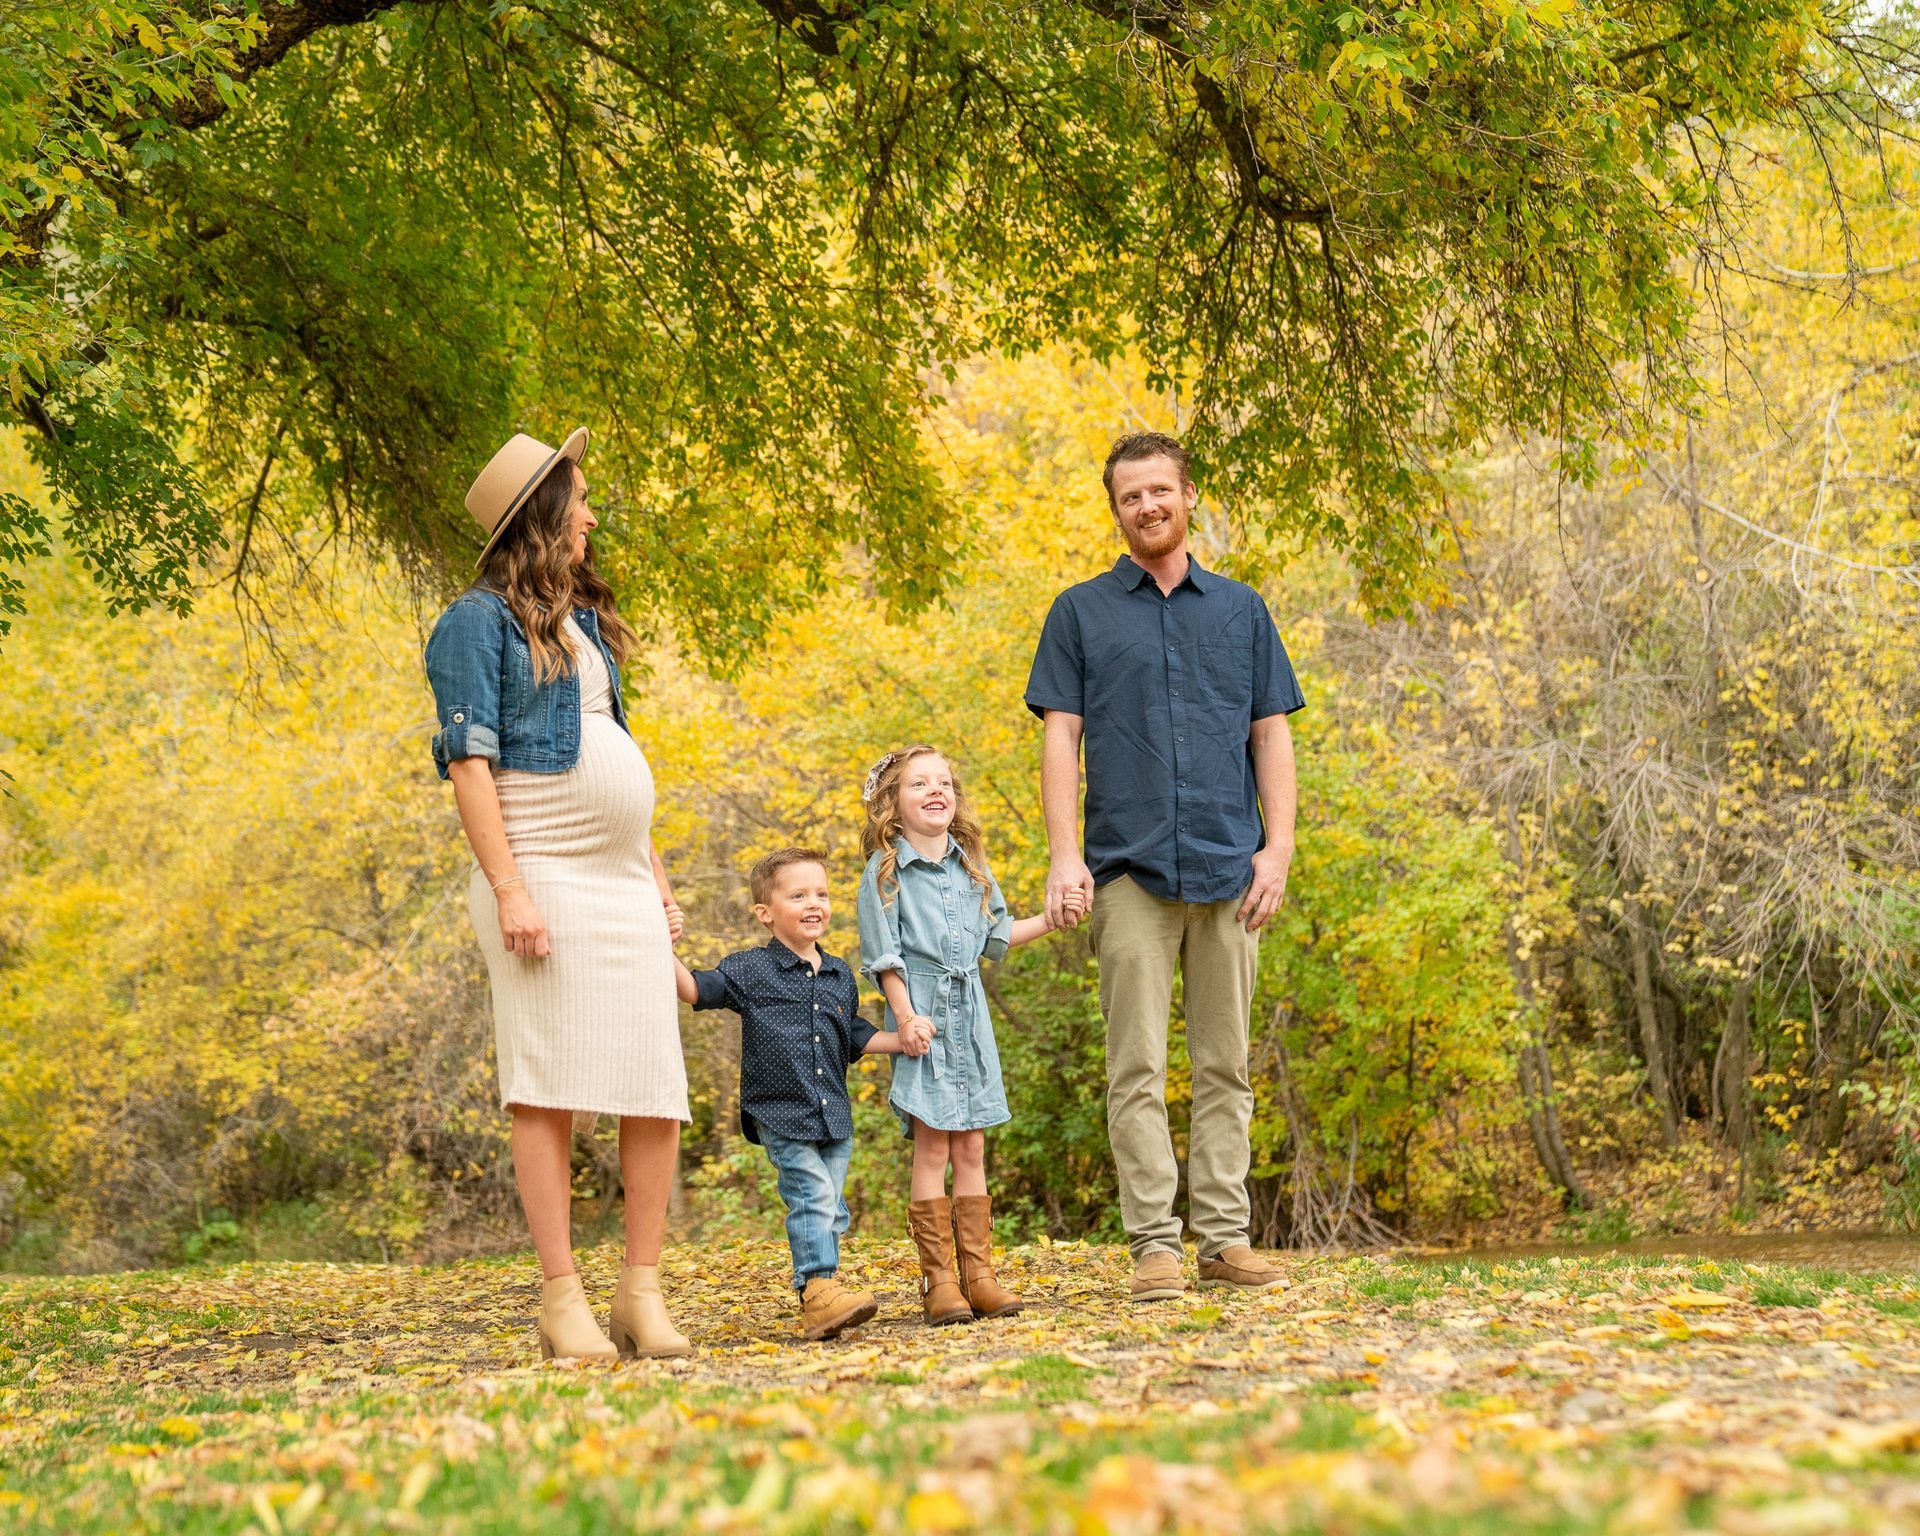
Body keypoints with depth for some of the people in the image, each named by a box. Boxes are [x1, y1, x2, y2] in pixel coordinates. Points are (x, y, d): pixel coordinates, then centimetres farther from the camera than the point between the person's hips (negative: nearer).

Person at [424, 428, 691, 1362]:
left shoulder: (586, 621, 22)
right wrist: (508, 889, -18)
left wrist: (658, 880, 19)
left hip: (624, 883, 7)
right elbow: (468, 757, -9)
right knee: (550, 1089, -7)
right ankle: (562, 1301, -4)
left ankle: (642, 1291, 7)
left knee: (658, 1092, 1)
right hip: (545, 877, -7)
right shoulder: (481, 618, -1)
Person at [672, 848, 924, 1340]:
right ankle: (817, 1289, -19)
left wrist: (900, 1040, 13)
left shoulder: (840, 976, 13)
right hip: (780, 1114, -6)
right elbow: (696, 989, -6)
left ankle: (823, 1297, 18)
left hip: (834, 1116, 6)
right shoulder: (750, 970, -3)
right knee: (813, 1194, -18)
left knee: (831, 1208, 8)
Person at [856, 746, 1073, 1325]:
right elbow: (883, 954, -6)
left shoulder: (971, 865, 12)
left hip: (969, 1015, 5)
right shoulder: (885, 870, -4)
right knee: (932, 1146, -7)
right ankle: (939, 1281, -3)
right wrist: (906, 1015, -15)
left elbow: (996, 935, 23)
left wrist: (1049, 920, 14)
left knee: (971, 1147, 5)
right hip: (922, 1017, -5)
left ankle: (979, 1274, 8)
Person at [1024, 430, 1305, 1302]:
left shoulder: (1241, 610, 14)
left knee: (1225, 1064, 5)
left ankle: (1225, 1237, 9)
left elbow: (1272, 736, 11)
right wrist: (1064, 856, -7)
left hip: (1229, 869, 2)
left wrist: (1278, 848, 0)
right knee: (1137, 1067, -4)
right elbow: (1061, 738, 4)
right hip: (1130, 869, -2)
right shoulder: (1081, 612, 9)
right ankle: (1154, 1244, -1)